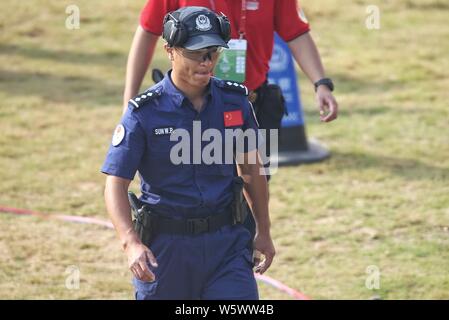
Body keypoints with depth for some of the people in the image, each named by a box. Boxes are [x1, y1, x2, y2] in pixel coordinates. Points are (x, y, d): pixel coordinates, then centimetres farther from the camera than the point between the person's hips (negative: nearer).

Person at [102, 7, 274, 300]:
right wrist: (131, 243, -27)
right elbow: (116, 184, -13)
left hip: (227, 242, 2)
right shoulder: (144, 112, -11)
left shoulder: (235, 100, 1)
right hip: (165, 244, -2)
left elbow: (250, 168, 15)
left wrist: (264, 231, 20)